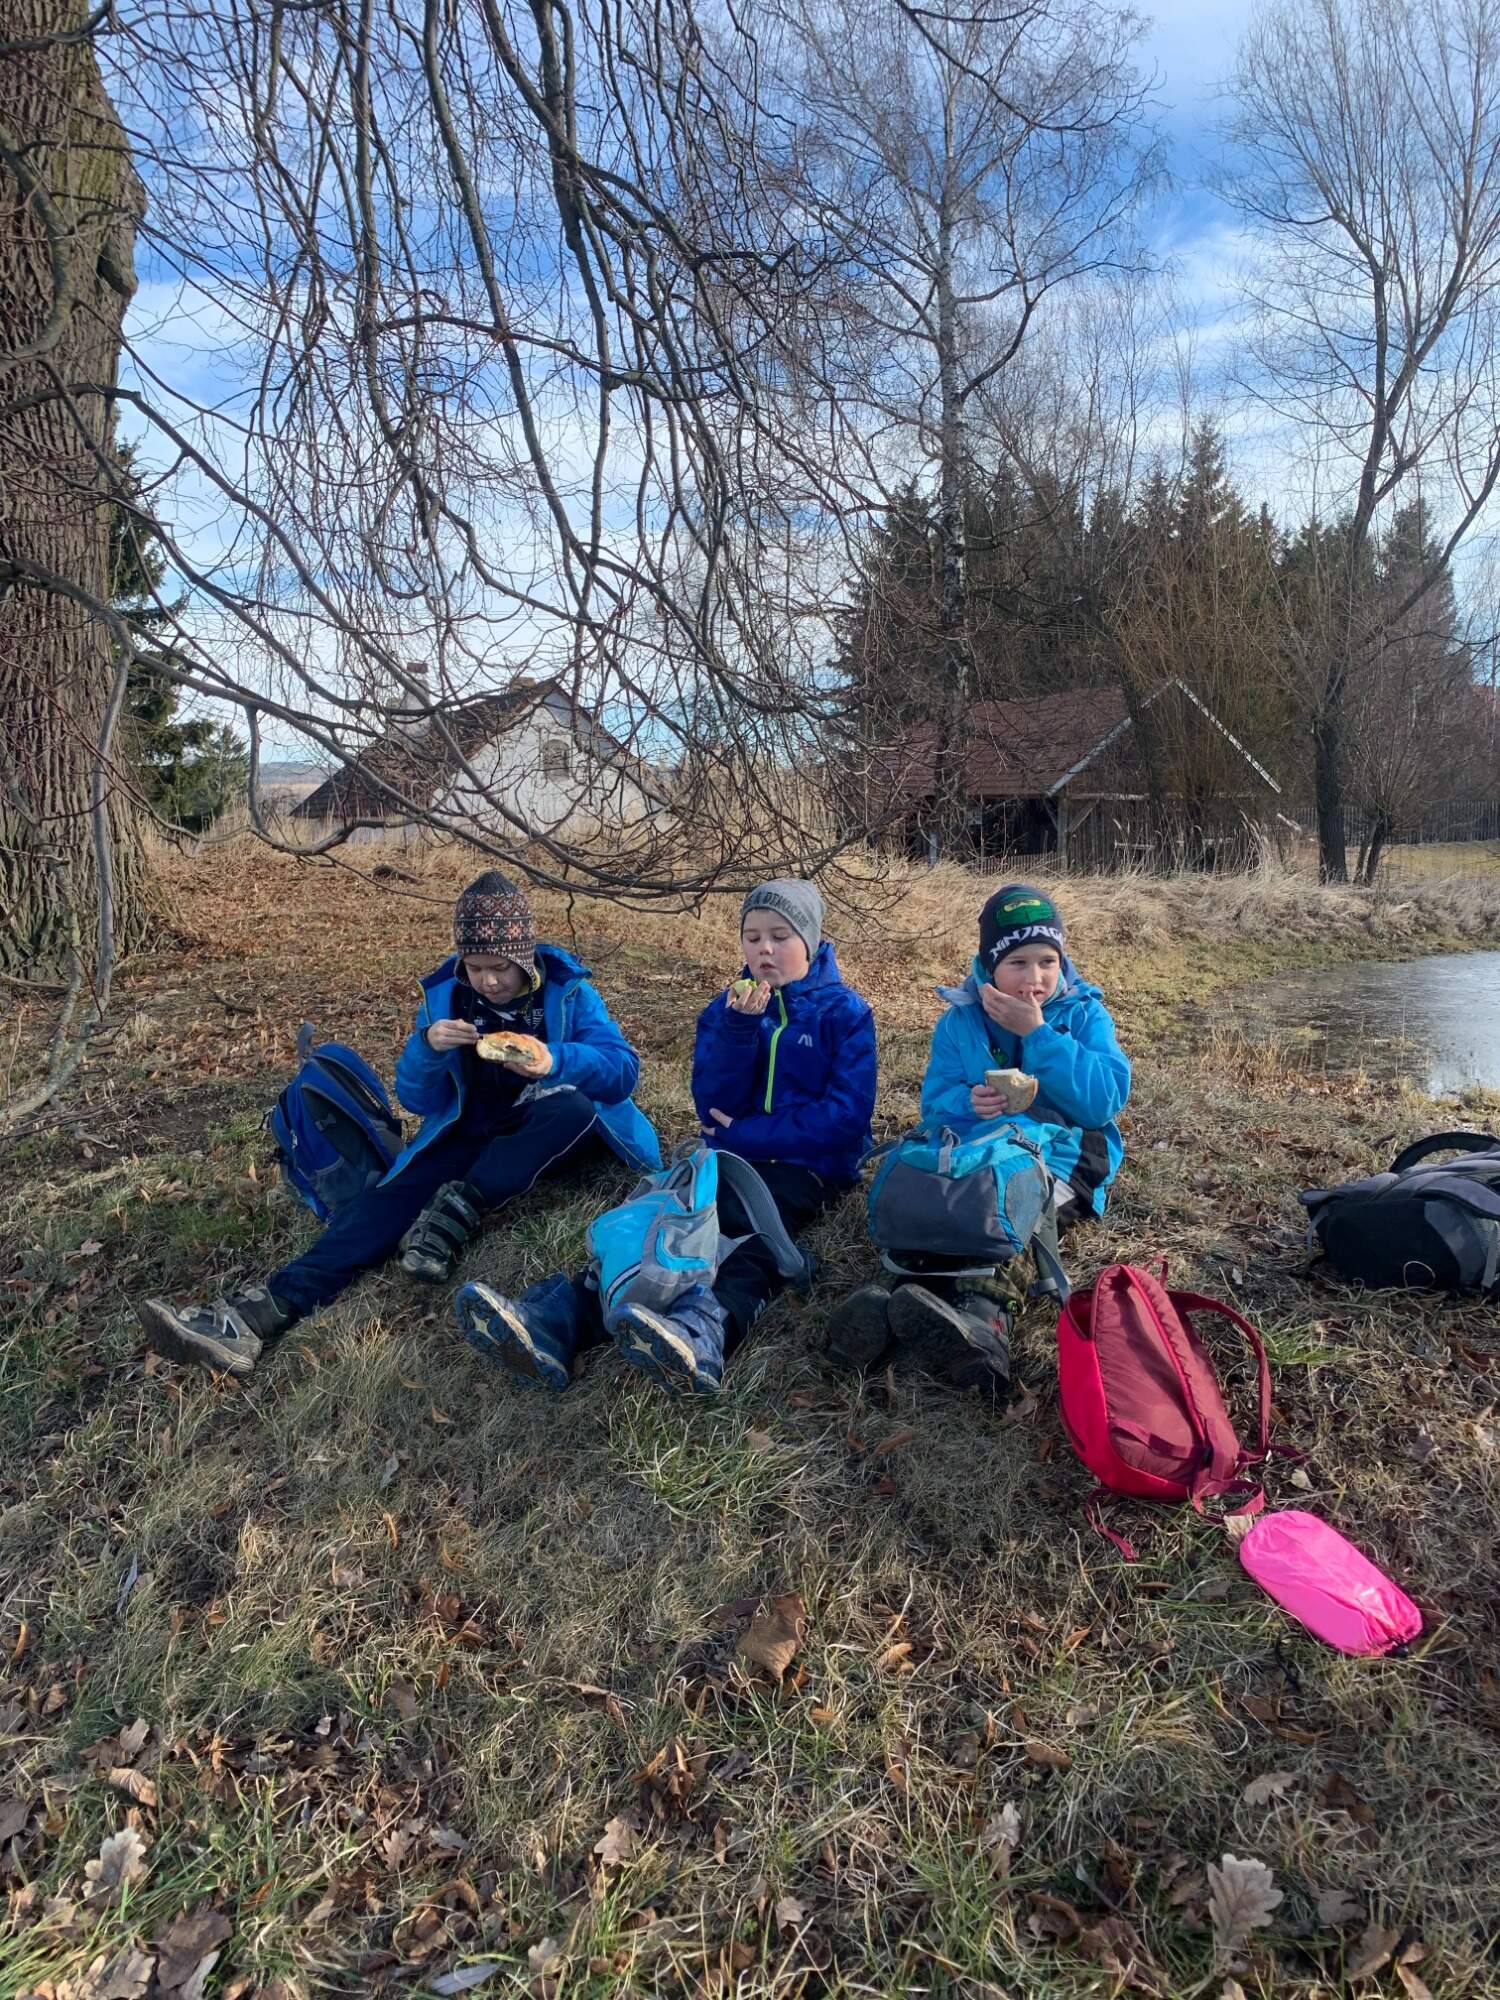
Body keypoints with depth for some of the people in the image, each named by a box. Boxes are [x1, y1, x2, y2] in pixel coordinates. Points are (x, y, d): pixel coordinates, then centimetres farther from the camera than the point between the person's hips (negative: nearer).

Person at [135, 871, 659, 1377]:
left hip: (547, 1135, -2)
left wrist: (555, 1061, -35)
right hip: (469, 1133, 2)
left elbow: (624, 1068, -15)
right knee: (394, 1195, -26)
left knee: (575, 1108, -36)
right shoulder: (444, 995, 1)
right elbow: (415, 1098, 0)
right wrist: (427, 1048, -22)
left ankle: (455, 1210, -36)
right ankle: (269, 1308, -42)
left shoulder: (567, 990, -6)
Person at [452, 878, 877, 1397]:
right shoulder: (728, 1006, 13)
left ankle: (701, 1335, -65)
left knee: (752, 1234, -36)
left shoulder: (845, 1013, 2)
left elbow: (846, 1117, -9)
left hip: (810, 1162, -3)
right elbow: (713, 1108, 2)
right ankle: (554, 1321, -49)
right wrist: (738, 1027, -13)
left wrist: (744, 1136, -10)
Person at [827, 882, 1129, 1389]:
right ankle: (984, 1307, -54)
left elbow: (1105, 1102, -12)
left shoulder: (1085, 1014, 3)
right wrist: (966, 1105, -21)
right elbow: (934, 1105, 3)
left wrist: (1037, 1033, -16)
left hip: (1063, 1159, -2)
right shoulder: (961, 1020, 8)